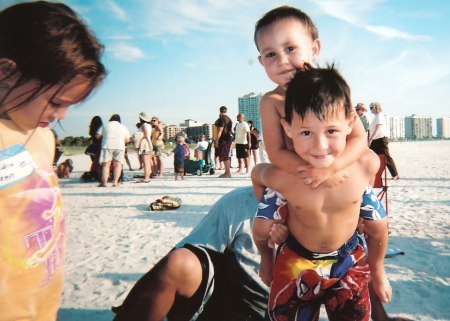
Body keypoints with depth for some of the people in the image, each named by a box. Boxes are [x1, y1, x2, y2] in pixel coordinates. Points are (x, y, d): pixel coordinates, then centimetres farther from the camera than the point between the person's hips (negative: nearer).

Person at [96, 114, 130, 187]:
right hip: (120, 146, 1)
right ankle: (115, 182, -5)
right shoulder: (123, 127, 20)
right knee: (118, 164, 4)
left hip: (107, 145, -1)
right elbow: (127, 140, 19)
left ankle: (104, 182, -7)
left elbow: (97, 136, 10)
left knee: (106, 164, 0)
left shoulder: (105, 125, 14)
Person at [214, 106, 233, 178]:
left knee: (224, 157, -6)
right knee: (227, 156, 14)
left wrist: (217, 140, -17)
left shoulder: (221, 119, -11)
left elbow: (220, 130, -18)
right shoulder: (229, 119, 17)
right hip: (229, 138, 9)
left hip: (224, 139, -9)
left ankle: (227, 173, -6)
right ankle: (227, 172, 20)